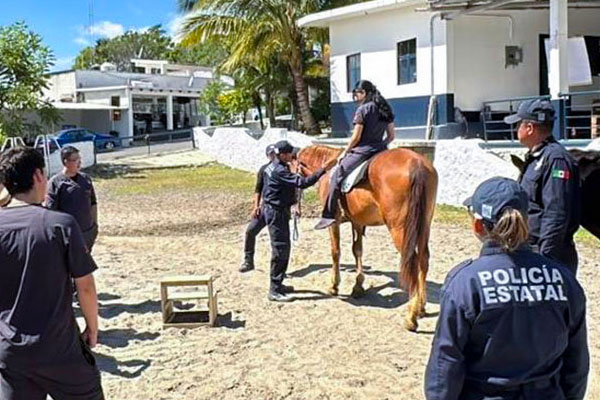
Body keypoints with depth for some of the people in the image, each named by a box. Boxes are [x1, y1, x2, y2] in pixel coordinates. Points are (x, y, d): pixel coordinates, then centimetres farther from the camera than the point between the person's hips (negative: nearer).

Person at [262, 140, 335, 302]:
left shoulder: (273, 167, 11)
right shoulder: (280, 171, -23)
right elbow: (303, 182, -30)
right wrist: (323, 169, -30)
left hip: (278, 210, 11)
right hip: (276, 212, -11)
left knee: (283, 248, 17)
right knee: (280, 249, -7)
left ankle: (277, 284, 27)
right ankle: (274, 291, -3)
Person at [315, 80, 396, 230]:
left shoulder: (363, 109, -10)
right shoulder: (385, 109, 13)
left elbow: (356, 137, -11)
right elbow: (391, 136, 14)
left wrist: (344, 153, 1)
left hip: (363, 150, -8)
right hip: (381, 150, 8)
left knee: (337, 175, -3)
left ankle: (329, 215, -6)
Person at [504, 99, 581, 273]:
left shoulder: (555, 158, -18)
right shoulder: (534, 158, 13)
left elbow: (556, 215, -23)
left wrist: (545, 259, -24)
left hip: (550, 255, -10)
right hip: (528, 251, 10)